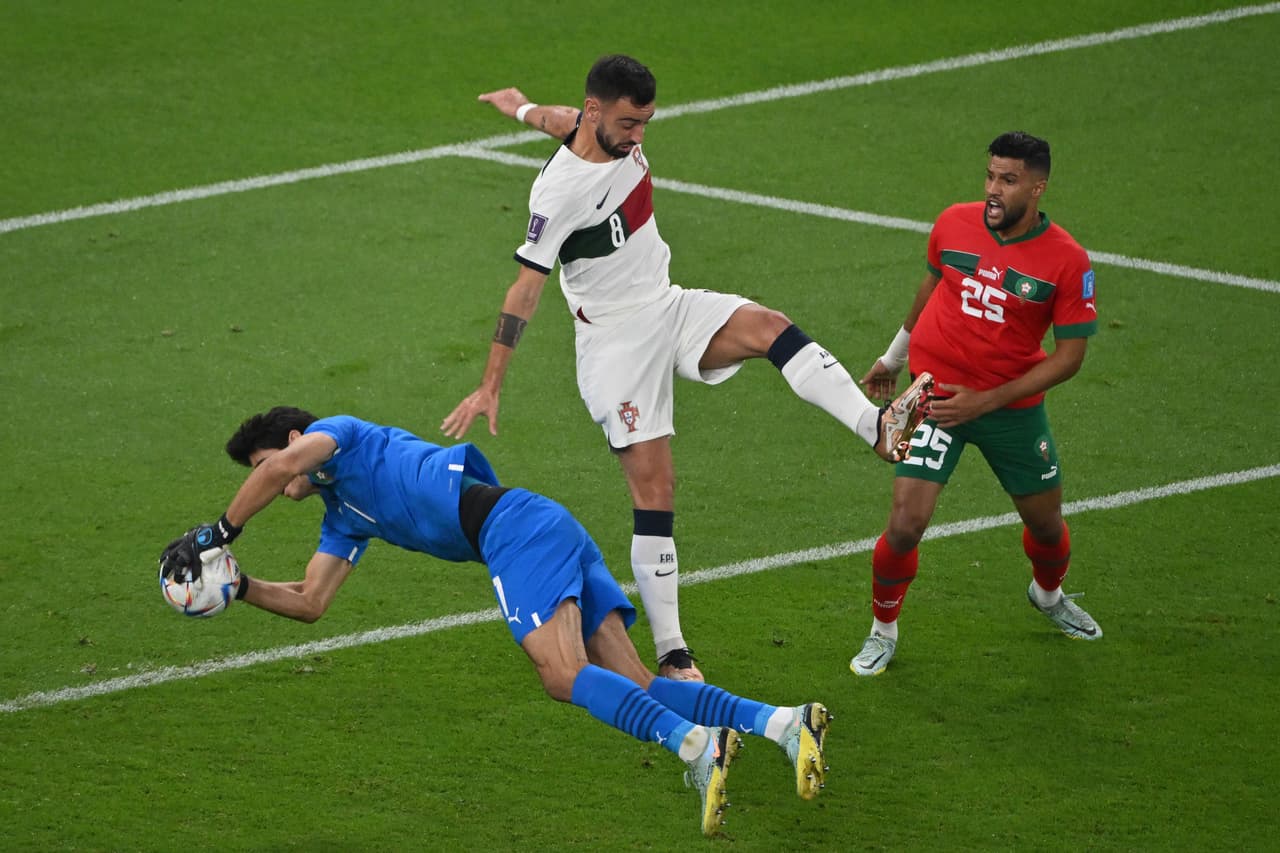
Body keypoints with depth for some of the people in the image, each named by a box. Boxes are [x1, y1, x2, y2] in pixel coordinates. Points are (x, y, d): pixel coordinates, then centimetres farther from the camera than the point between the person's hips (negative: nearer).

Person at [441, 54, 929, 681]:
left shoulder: (618, 129, -1)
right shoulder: (559, 191, -22)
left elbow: (561, 120, 24)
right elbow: (525, 288, -18)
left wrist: (521, 108, 46)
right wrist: (490, 388, -16)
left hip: (671, 308, 7)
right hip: (616, 340, -7)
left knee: (768, 327, -24)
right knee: (654, 491, -11)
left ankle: (878, 427, -41)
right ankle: (673, 658, -7)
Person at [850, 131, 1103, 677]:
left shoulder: (1067, 261, -14)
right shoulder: (954, 224, -7)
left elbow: (1069, 357, -11)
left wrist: (985, 401, -16)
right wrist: (893, 357, 26)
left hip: (1013, 405, 0)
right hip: (937, 393, 0)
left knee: (1046, 523, 16)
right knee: (906, 525, -13)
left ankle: (1048, 594, 52)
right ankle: (883, 630, 12)